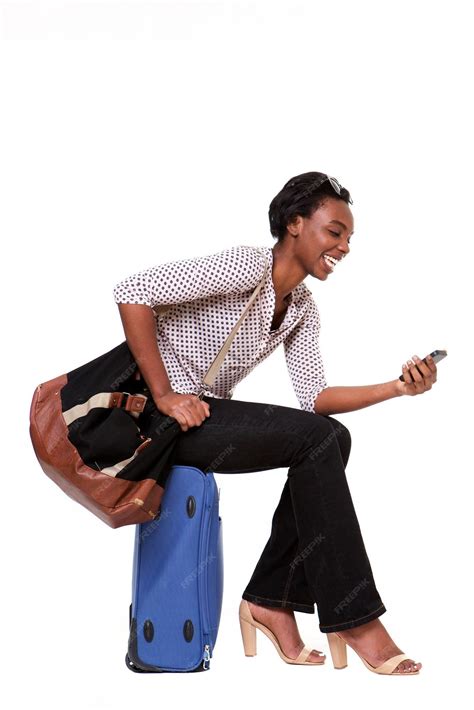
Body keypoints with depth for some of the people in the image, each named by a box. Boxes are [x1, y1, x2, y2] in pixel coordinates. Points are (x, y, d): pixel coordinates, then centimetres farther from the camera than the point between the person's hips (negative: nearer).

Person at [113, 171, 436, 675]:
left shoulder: (303, 308, 11)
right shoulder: (248, 265, -17)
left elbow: (313, 397, 5)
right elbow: (132, 292, -24)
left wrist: (396, 387, -8)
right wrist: (164, 396, -23)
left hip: (208, 414, 9)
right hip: (163, 416, -9)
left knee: (334, 439, -6)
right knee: (314, 437, -19)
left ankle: (273, 598, -3)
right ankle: (353, 619, -13)